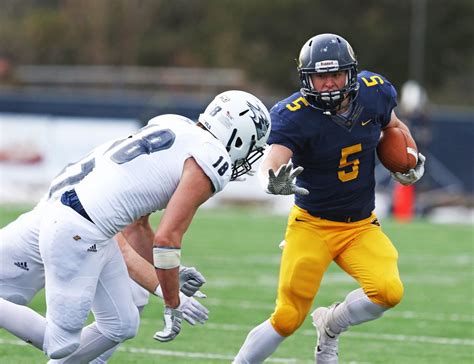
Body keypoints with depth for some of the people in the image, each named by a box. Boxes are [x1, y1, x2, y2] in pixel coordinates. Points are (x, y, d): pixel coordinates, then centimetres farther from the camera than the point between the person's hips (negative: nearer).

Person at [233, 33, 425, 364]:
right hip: (312, 225, -3)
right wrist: (273, 182, -56)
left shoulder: (373, 92, -5)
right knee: (288, 319, -9)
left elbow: (395, 127, 18)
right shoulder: (295, 115, -19)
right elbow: (272, 162, -34)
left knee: (388, 291, -23)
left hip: (362, 226, 3)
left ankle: (331, 326, 6)